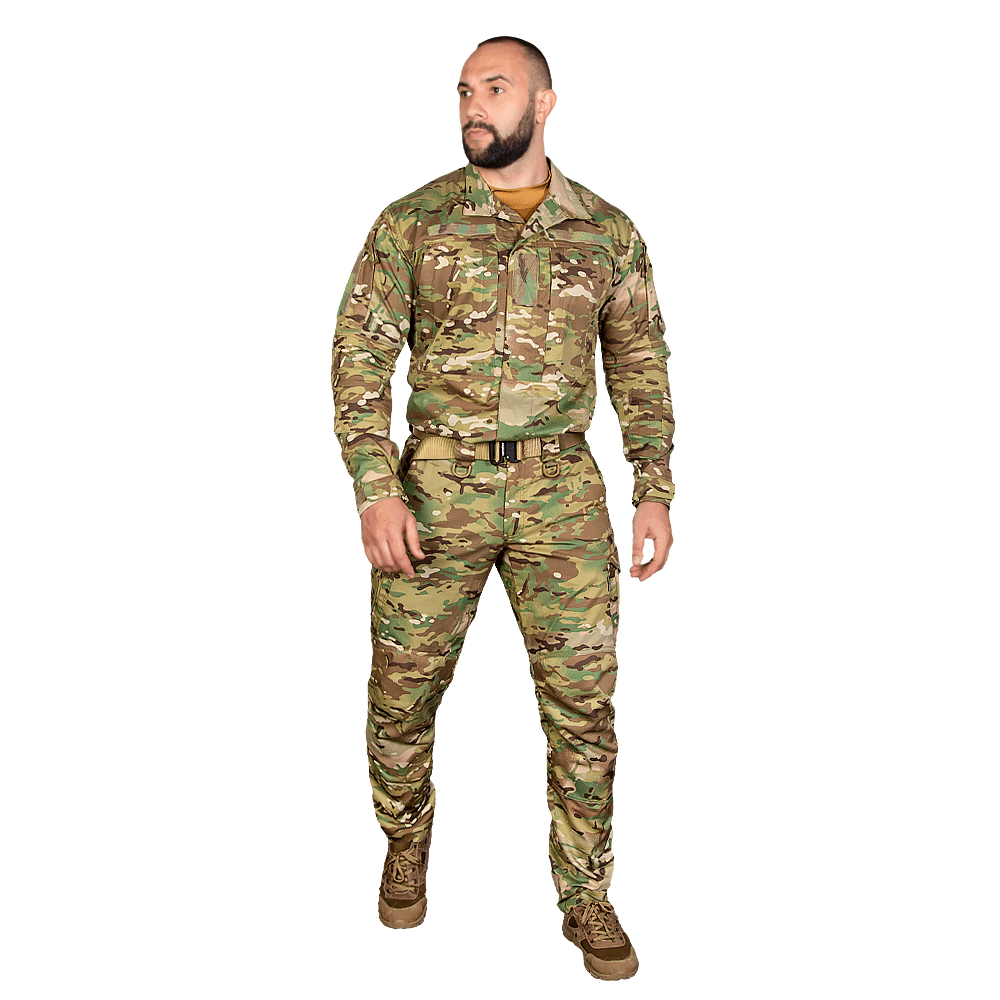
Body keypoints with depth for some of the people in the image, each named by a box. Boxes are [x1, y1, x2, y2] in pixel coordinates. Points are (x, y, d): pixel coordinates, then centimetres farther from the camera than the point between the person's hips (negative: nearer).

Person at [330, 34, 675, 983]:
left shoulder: (609, 232, 8)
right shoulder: (412, 221, 2)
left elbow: (642, 369, 10)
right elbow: (359, 354, -2)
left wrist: (655, 490, 2)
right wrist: (375, 488, -13)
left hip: (562, 493, 1)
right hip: (437, 488, 0)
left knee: (584, 703, 4)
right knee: (403, 690, 9)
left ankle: (586, 894, 25)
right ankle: (407, 840, 39)